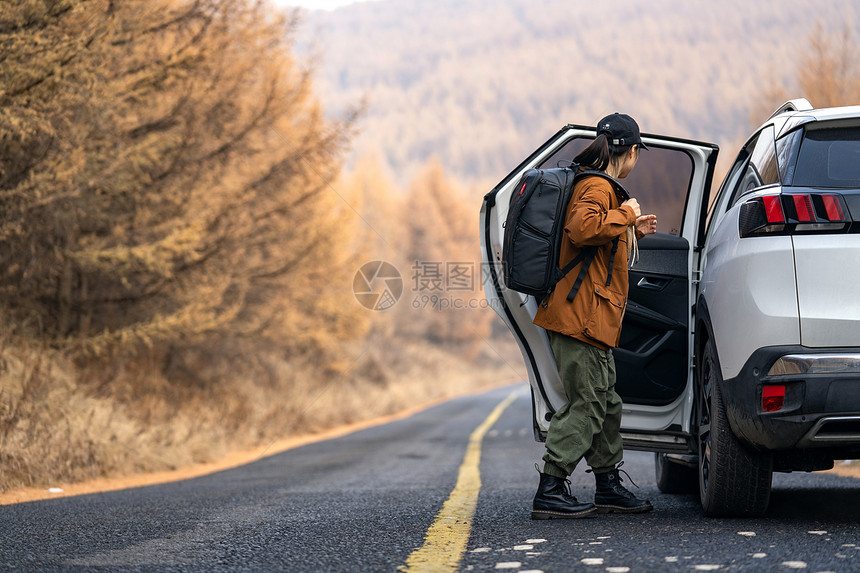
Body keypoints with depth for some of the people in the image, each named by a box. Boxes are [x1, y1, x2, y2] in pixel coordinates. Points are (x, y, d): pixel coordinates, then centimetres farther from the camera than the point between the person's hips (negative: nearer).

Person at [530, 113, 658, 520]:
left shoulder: (598, 186, 23)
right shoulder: (597, 187, -10)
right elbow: (581, 228, -29)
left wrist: (632, 232, 34)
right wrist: (625, 216, -16)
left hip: (593, 318, 11)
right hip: (579, 315, -11)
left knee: (606, 403, 15)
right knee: (584, 404, -11)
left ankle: (608, 486, 24)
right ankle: (550, 492, -10)